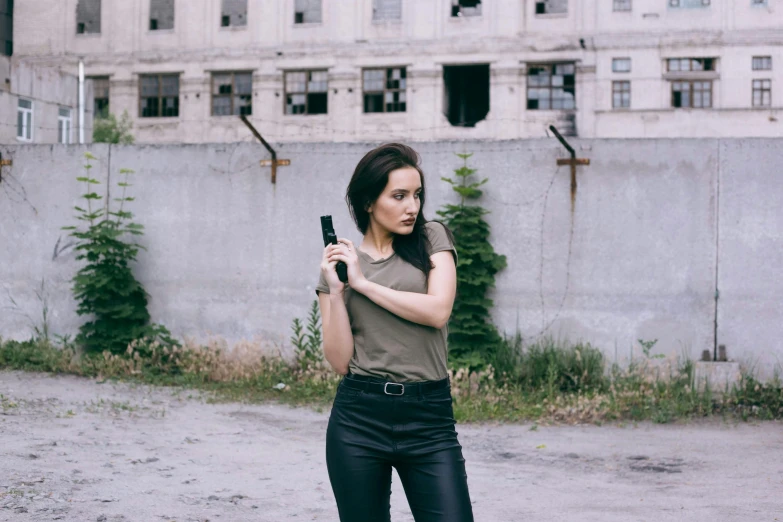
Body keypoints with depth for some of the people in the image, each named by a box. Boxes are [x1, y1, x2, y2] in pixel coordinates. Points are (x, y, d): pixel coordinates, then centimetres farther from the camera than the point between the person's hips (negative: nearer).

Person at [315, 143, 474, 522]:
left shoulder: (432, 239, 6)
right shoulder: (338, 264, 8)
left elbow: (437, 310, -11)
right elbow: (340, 361, 0)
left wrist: (363, 281, -7)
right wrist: (336, 289, -8)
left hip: (429, 419, -1)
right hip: (358, 418, 1)